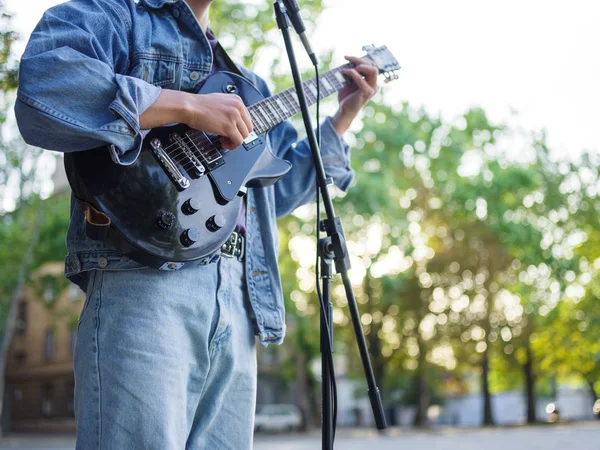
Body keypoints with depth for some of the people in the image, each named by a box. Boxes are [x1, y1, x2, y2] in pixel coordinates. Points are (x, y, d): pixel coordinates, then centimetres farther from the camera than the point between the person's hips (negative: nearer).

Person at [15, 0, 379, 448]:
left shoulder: (247, 84, 30)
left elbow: (281, 184, 32)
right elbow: (40, 91, -16)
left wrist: (345, 114, 26)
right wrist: (188, 105, -14)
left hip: (243, 297, 8)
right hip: (142, 282, -7)